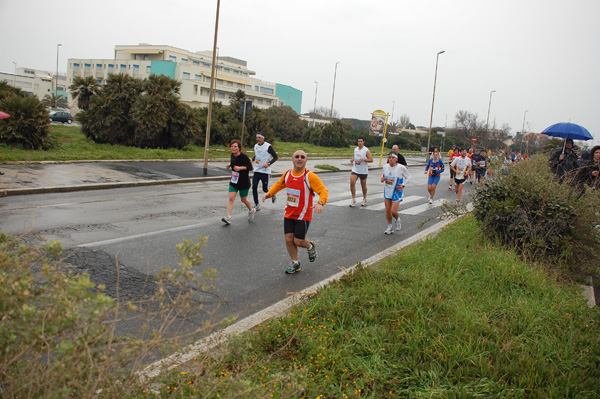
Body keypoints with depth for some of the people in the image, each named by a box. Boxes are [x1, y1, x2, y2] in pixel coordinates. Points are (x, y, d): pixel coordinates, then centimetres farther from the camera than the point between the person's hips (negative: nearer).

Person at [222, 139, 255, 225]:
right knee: (231, 198, -8)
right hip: (233, 181, 5)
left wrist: (240, 167, -27)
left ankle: (251, 210, 41)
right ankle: (228, 218, -12)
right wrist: (229, 164, 2)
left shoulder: (243, 156, -17)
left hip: (244, 181, -5)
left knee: (243, 199, 10)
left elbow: (250, 167, -15)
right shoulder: (232, 155, 3)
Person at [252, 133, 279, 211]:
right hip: (257, 170, 5)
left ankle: (273, 194, 35)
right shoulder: (256, 146, 9)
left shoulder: (268, 146, -11)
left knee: (265, 189, 1)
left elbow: (275, 157, -8)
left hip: (265, 171, -5)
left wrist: (268, 163, -21)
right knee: (254, 187, -5)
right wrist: (252, 159, 5)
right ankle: (257, 205, 6)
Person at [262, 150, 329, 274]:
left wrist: (320, 203, -38)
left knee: (298, 241, -2)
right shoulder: (287, 174, 1)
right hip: (289, 214, 5)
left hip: (303, 216, -5)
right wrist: (269, 193, 4)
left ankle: (310, 246, 34)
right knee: (289, 239, 3)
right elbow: (279, 184, 21)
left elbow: (324, 191, -19)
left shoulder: (310, 176, -16)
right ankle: (295, 263, 24)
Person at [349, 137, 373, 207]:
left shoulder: (366, 150, -7)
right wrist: (353, 159, 5)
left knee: (363, 185, 8)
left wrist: (364, 160, -25)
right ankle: (353, 199, -6)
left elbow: (371, 160, -9)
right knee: (352, 183, -13)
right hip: (355, 170, 4)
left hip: (363, 171, -4)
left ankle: (364, 199, 27)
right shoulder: (355, 149, 11)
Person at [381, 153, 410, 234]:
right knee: (387, 210, 6)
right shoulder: (385, 166, -1)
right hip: (387, 191, 5)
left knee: (393, 211, -10)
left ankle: (397, 219, 26)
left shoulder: (401, 167, -14)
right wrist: (382, 178, -5)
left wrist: (403, 185, -14)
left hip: (397, 192, -4)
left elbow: (408, 176, 0)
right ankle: (390, 227, 23)